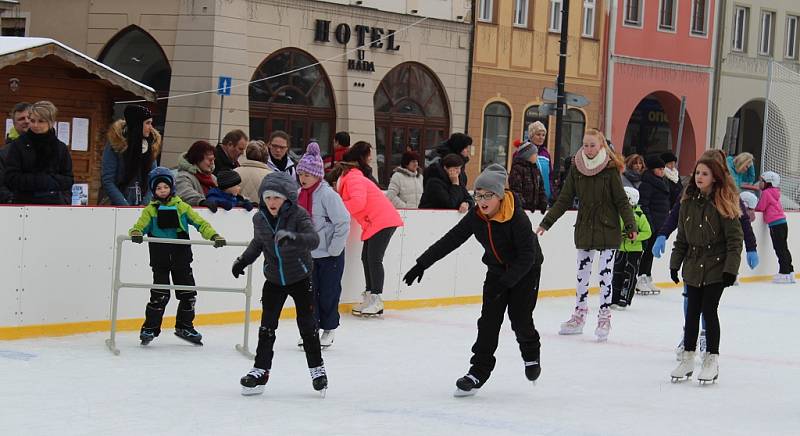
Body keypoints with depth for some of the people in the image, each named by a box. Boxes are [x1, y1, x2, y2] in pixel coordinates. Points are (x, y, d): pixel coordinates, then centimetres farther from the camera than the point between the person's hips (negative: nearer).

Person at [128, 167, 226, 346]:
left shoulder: (181, 207, 5)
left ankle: (184, 327, 24)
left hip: (181, 257, 2)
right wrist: (136, 233, -32)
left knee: (188, 293, 7)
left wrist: (214, 236, -15)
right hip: (160, 258, -2)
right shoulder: (150, 210, 3)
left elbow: (200, 223, 0)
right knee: (160, 294, -10)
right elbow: (140, 225, -8)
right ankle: (150, 328, 4)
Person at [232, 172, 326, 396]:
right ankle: (260, 370, 8)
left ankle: (317, 369, 15)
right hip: (274, 280, 3)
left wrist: (293, 237, -54)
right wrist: (243, 260, 4)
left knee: (307, 325, 1)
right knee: (267, 325, 1)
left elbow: (313, 240, -37)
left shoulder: (298, 215, -20)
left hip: (300, 278, -3)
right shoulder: (259, 218, -5)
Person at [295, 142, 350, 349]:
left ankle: (329, 330, 19)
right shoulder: (299, 194, 2)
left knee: (328, 293, 5)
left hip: (330, 254, -6)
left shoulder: (327, 194, -19)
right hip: (308, 254, 6)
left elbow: (343, 222, -20)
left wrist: (334, 250, -16)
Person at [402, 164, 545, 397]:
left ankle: (531, 355, 25)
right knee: (488, 320, -4)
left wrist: (505, 282, -34)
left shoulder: (518, 218, -30)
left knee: (520, 318, -6)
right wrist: (422, 263, -15)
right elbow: (450, 240, -11)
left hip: (525, 270, -5)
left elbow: (527, 257, -28)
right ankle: (478, 371, -5)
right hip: (496, 269, 5)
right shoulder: (476, 216, -14)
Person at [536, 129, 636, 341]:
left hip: (608, 230, -4)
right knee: (582, 274, 10)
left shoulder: (610, 169, -8)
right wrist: (546, 223, 1)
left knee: (605, 275, 0)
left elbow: (621, 201, -7)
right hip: (584, 229, 4)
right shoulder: (576, 169, 1)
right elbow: (564, 200, 5)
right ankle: (579, 315, 19)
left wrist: (630, 226, -18)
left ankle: (604, 318, 10)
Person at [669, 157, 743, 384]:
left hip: (716, 267, -5)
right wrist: (675, 263, 11)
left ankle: (712, 360, 7)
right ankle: (688, 358, 16)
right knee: (692, 311, 7)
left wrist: (731, 268, -15)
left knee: (709, 310, -4)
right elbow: (682, 237, 12)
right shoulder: (688, 202, 6)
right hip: (693, 266, 5)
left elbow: (735, 238, -11)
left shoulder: (724, 203, -10)